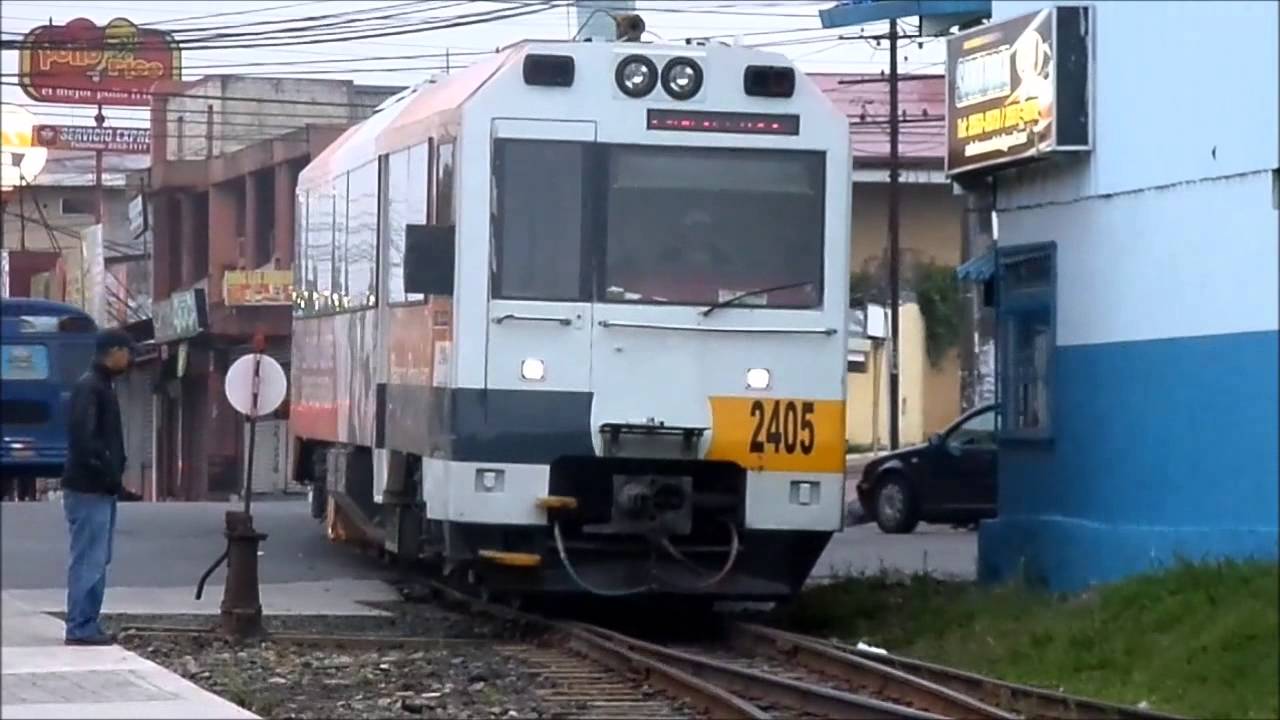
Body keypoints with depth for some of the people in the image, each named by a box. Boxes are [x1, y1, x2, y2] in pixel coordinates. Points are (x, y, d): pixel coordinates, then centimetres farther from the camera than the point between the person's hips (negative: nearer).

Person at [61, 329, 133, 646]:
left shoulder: (102, 386, 17)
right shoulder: (88, 387, -14)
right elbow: (83, 438, -23)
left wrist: (115, 475, 9)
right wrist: (111, 475, -19)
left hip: (100, 489, 10)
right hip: (88, 489, -10)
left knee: (97, 560, 12)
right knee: (88, 560, -9)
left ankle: (88, 625, 16)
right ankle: (80, 628, -7)